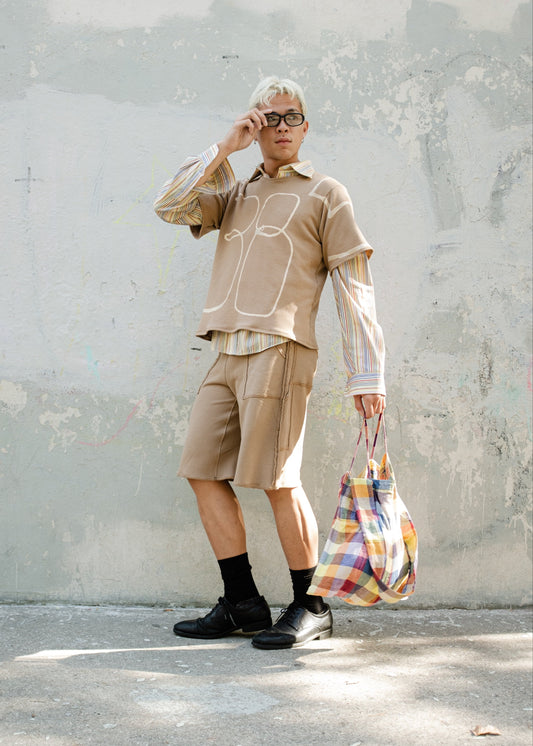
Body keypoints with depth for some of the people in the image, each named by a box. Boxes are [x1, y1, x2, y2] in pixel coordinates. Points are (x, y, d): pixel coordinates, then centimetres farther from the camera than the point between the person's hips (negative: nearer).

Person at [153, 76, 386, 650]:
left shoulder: (324, 194, 9)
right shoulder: (234, 194, 24)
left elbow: (355, 289, 3)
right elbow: (169, 206, 9)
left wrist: (366, 376, -6)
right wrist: (224, 148, 6)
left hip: (279, 348, -6)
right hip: (228, 354, 6)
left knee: (277, 479, -10)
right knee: (204, 473, 2)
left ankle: (311, 607, 4)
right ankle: (242, 604, 11)